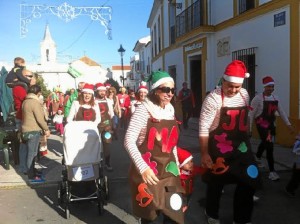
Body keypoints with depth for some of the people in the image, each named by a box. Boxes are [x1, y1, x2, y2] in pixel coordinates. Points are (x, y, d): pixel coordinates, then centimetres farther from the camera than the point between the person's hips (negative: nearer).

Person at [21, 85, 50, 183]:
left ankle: (32, 171, 29)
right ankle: (32, 176, 1)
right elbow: (40, 118, -20)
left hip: (26, 130, 10)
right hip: (33, 131, -9)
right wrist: (46, 129, -9)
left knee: (30, 153, 17)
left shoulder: (25, 101, 12)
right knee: (32, 153, -4)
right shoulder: (34, 102, -17)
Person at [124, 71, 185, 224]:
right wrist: (143, 167, -25)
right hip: (147, 171, -5)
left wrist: (176, 165, 16)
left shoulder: (170, 110, 7)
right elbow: (129, 141, -18)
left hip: (168, 170, 6)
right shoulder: (144, 110, -13)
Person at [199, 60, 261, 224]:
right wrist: (204, 154, -15)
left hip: (241, 146, 6)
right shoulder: (213, 99, -19)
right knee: (216, 183, 11)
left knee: (249, 181, 7)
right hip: (219, 148, -6)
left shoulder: (244, 95, 2)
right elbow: (203, 128, -17)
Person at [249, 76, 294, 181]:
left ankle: (258, 157, 53)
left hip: (271, 124, 7)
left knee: (264, 143, 24)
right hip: (262, 125, -7)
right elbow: (252, 114, -13)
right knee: (269, 146, -12)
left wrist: (288, 124, 5)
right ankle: (272, 171, -5)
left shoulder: (275, 98, 5)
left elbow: (281, 112, 10)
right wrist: (249, 128, -13)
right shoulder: (258, 98, -15)